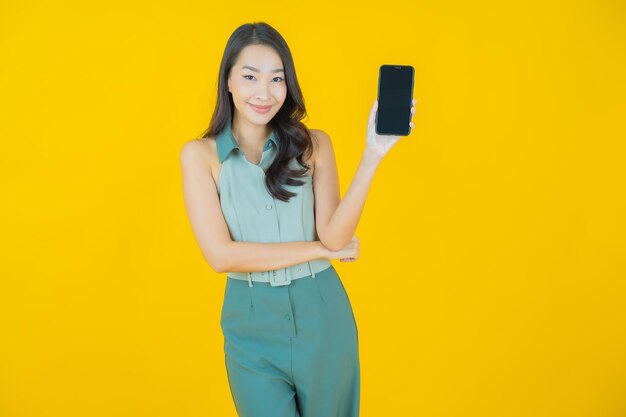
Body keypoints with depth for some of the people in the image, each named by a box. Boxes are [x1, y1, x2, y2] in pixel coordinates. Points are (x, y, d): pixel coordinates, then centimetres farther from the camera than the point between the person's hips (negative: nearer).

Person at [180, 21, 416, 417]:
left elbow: (333, 237, -12)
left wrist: (372, 156, -22)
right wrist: (321, 250, -10)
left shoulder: (314, 144, -1)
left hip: (321, 317, 2)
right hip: (252, 323, -1)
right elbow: (221, 255, -14)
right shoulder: (200, 154, -6)